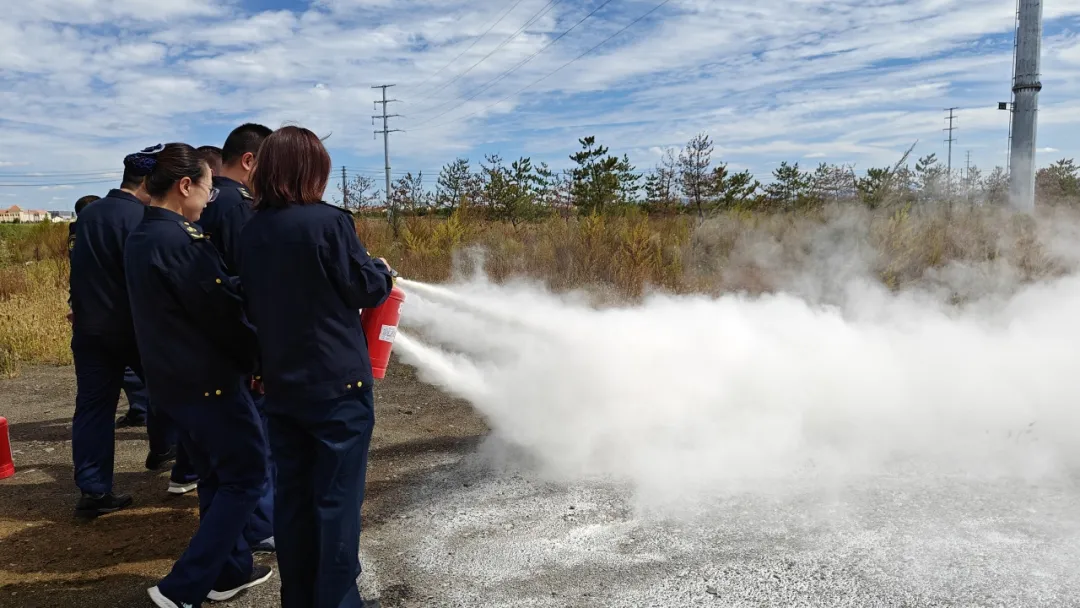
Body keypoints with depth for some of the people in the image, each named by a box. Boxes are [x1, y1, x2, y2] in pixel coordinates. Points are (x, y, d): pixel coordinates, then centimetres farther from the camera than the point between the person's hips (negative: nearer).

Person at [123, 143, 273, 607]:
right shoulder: (180, 239, -21)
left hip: (171, 378, 9)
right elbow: (221, 310, -17)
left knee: (216, 476, 18)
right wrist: (257, 355, -2)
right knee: (246, 475, 2)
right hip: (208, 379, -9)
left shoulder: (139, 238, 9)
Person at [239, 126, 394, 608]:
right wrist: (382, 271, 11)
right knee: (338, 498, 3)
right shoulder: (328, 221, -15)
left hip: (282, 384, 6)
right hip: (336, 382, -6)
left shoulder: (251, 232, 5)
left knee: (291, 494, 14)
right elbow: (365, 289, -8)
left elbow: (256, 302, 14)